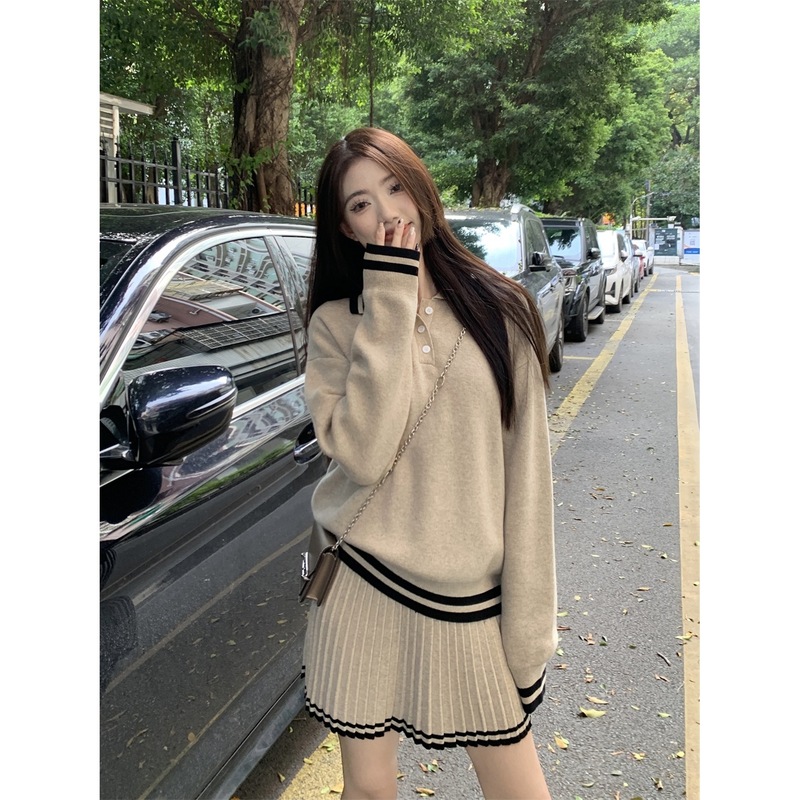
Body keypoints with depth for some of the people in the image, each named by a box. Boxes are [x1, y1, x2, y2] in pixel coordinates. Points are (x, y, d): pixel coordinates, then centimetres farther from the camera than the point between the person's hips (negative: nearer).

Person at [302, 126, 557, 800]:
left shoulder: (500, 311, -4)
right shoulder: (335, 322, -4)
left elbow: (526, 469, -4)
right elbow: (362, 457, -19)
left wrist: (528, 621, -6)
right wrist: (389, 310, -18)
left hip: (473, 599, 0)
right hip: (365, 589, 0)